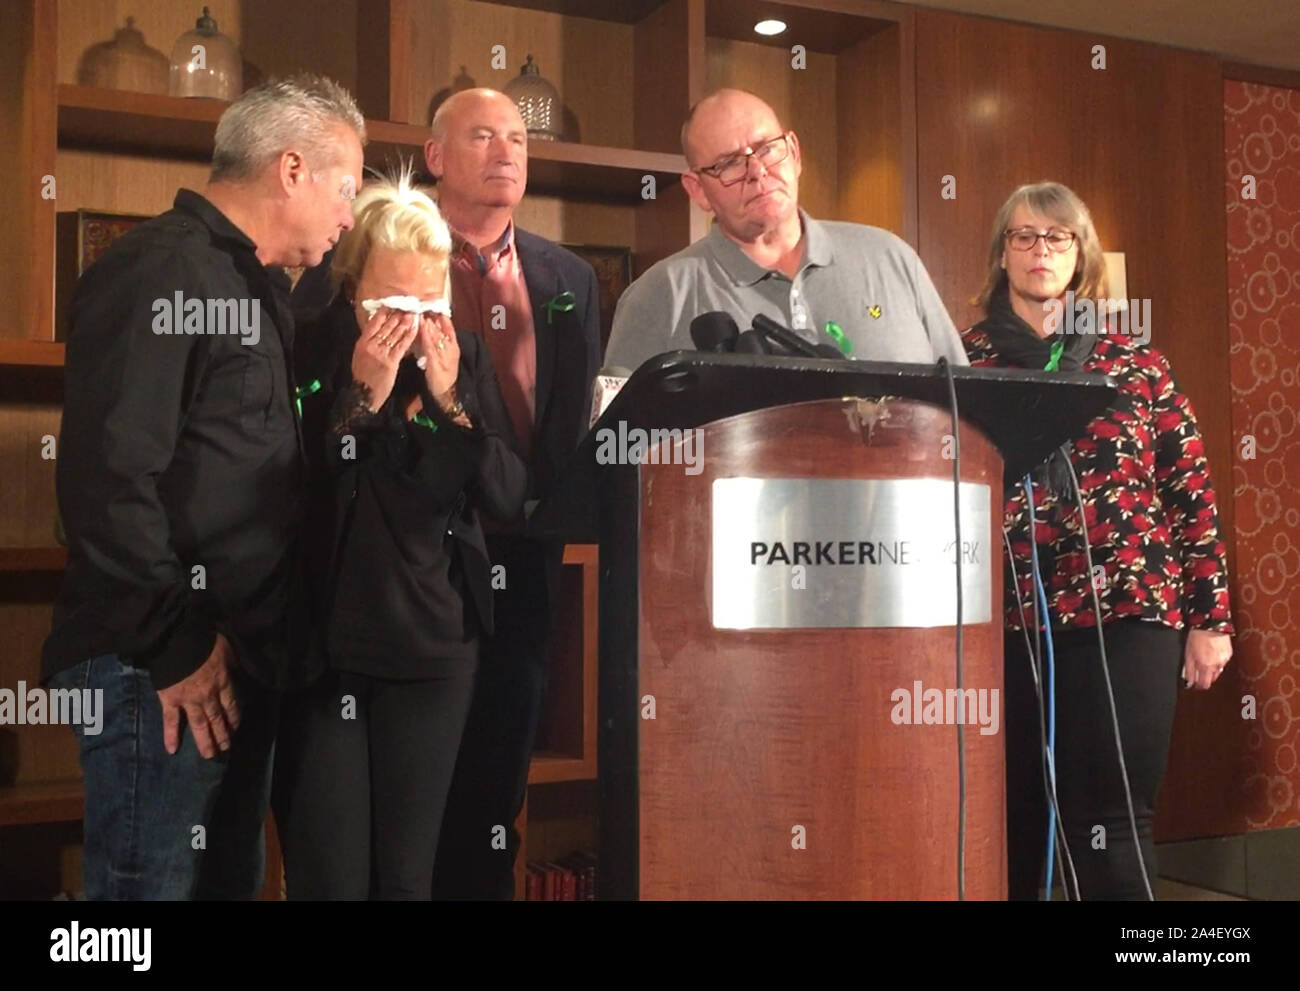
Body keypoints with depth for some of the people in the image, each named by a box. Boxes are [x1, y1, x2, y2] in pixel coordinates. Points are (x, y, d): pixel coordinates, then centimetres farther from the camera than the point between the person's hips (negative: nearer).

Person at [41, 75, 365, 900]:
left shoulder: (264, 287, 17)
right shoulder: (158, 273, -13)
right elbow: (107, 474, -21)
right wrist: (175, 647, -18)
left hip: (246, 656, 9)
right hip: (169, 669, -9)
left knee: (231, 878, 17)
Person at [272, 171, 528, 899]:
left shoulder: (466, 357, 2)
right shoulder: (308, 355, -6)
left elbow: (511, 501, -2)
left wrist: (450, 398, -14)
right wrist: (362, 396, -18)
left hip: (435, 648, 2)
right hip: (320, 646, -2)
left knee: (408, 873, 11)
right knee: (328, 874, 2)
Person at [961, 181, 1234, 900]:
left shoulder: (1133, 363, 8)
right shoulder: (964, 361, 6)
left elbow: (1191, 492, 7)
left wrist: (1208, 617, 4)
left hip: (1127, 615, 0)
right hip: (1005, 621, 1)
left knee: (1111, 827, 0)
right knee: (1009, 822, 9)